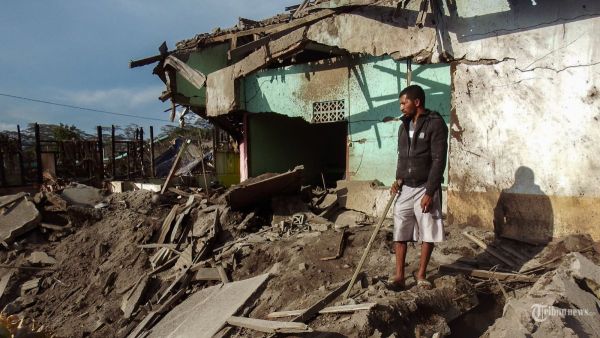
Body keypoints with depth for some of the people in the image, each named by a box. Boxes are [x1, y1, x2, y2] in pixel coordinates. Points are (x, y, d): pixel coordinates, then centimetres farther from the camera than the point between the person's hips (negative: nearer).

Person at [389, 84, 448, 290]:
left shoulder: (435, 124, -10)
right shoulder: (404, 125, 11)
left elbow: (438, 161, -15)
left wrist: (429, 192, -18)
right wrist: (398, 179, 2)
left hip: (426, 188, -5)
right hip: (405, 188, 6)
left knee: (428, 233, 5)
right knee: (400, 232, 3)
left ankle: (421, 275, 20)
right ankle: (399, 275, 11)